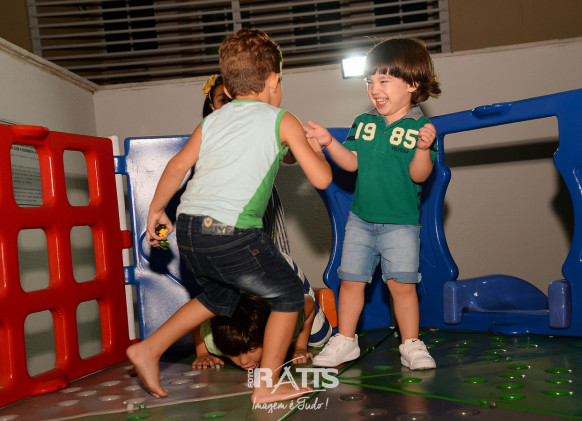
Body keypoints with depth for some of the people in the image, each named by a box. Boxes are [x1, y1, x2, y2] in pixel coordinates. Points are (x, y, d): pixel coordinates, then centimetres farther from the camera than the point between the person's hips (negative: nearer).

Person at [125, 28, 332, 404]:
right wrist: (316, 148, 25)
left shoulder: (212, 120, 20)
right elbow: (322, 179, 5)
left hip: (188, 228, 7)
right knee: (289, 294, 14)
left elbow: (179, 165, 15)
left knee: (220, 295, 31)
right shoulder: (281, 120, 7)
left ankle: (148, 349, 30)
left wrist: (156, 210, 26)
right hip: (230, 232, -7)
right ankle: (268, 384, 17)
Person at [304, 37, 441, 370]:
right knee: (351, 279, 9)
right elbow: (352, 162, 4)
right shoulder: (363, 123, 5)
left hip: (401, 222, -4)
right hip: (361, 218, 4)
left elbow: (418, 174, -16)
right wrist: (329, 142, -8)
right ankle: (345, 341, 24)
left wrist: (423, 148, -33)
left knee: (402, 283, -5)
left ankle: (411, 345, 12)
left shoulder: (420, 128, -9)